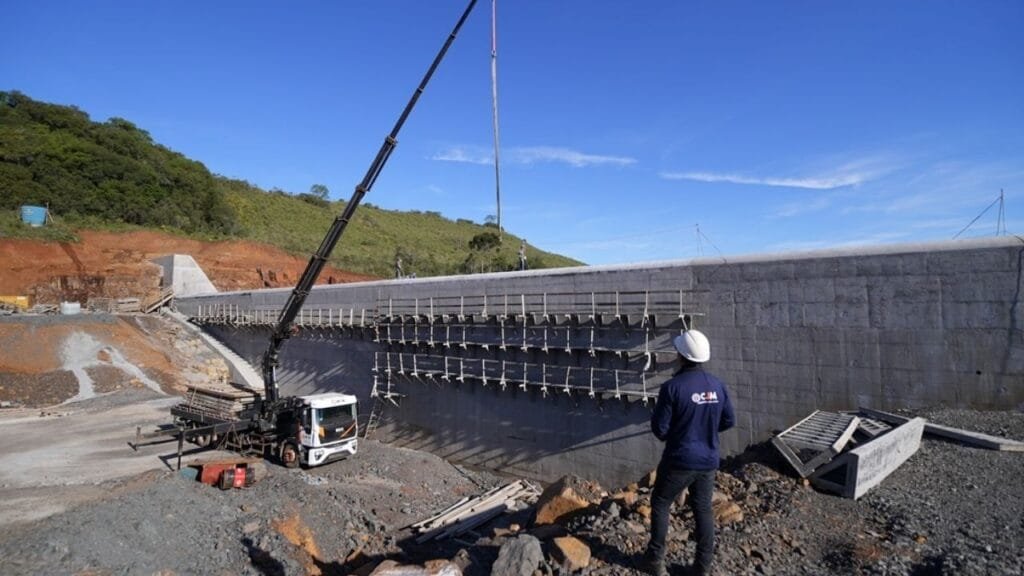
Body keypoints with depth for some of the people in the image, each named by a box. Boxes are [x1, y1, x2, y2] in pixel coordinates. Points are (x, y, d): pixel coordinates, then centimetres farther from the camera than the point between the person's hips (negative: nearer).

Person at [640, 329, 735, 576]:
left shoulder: (672, 387, -21)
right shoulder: (717, 385, -3)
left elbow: (659, 427, -16)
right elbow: (729, 421, 8)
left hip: (679, 460, -5)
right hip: (708, 461, 5)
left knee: (660, 504, 14)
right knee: (703, 509, 18)